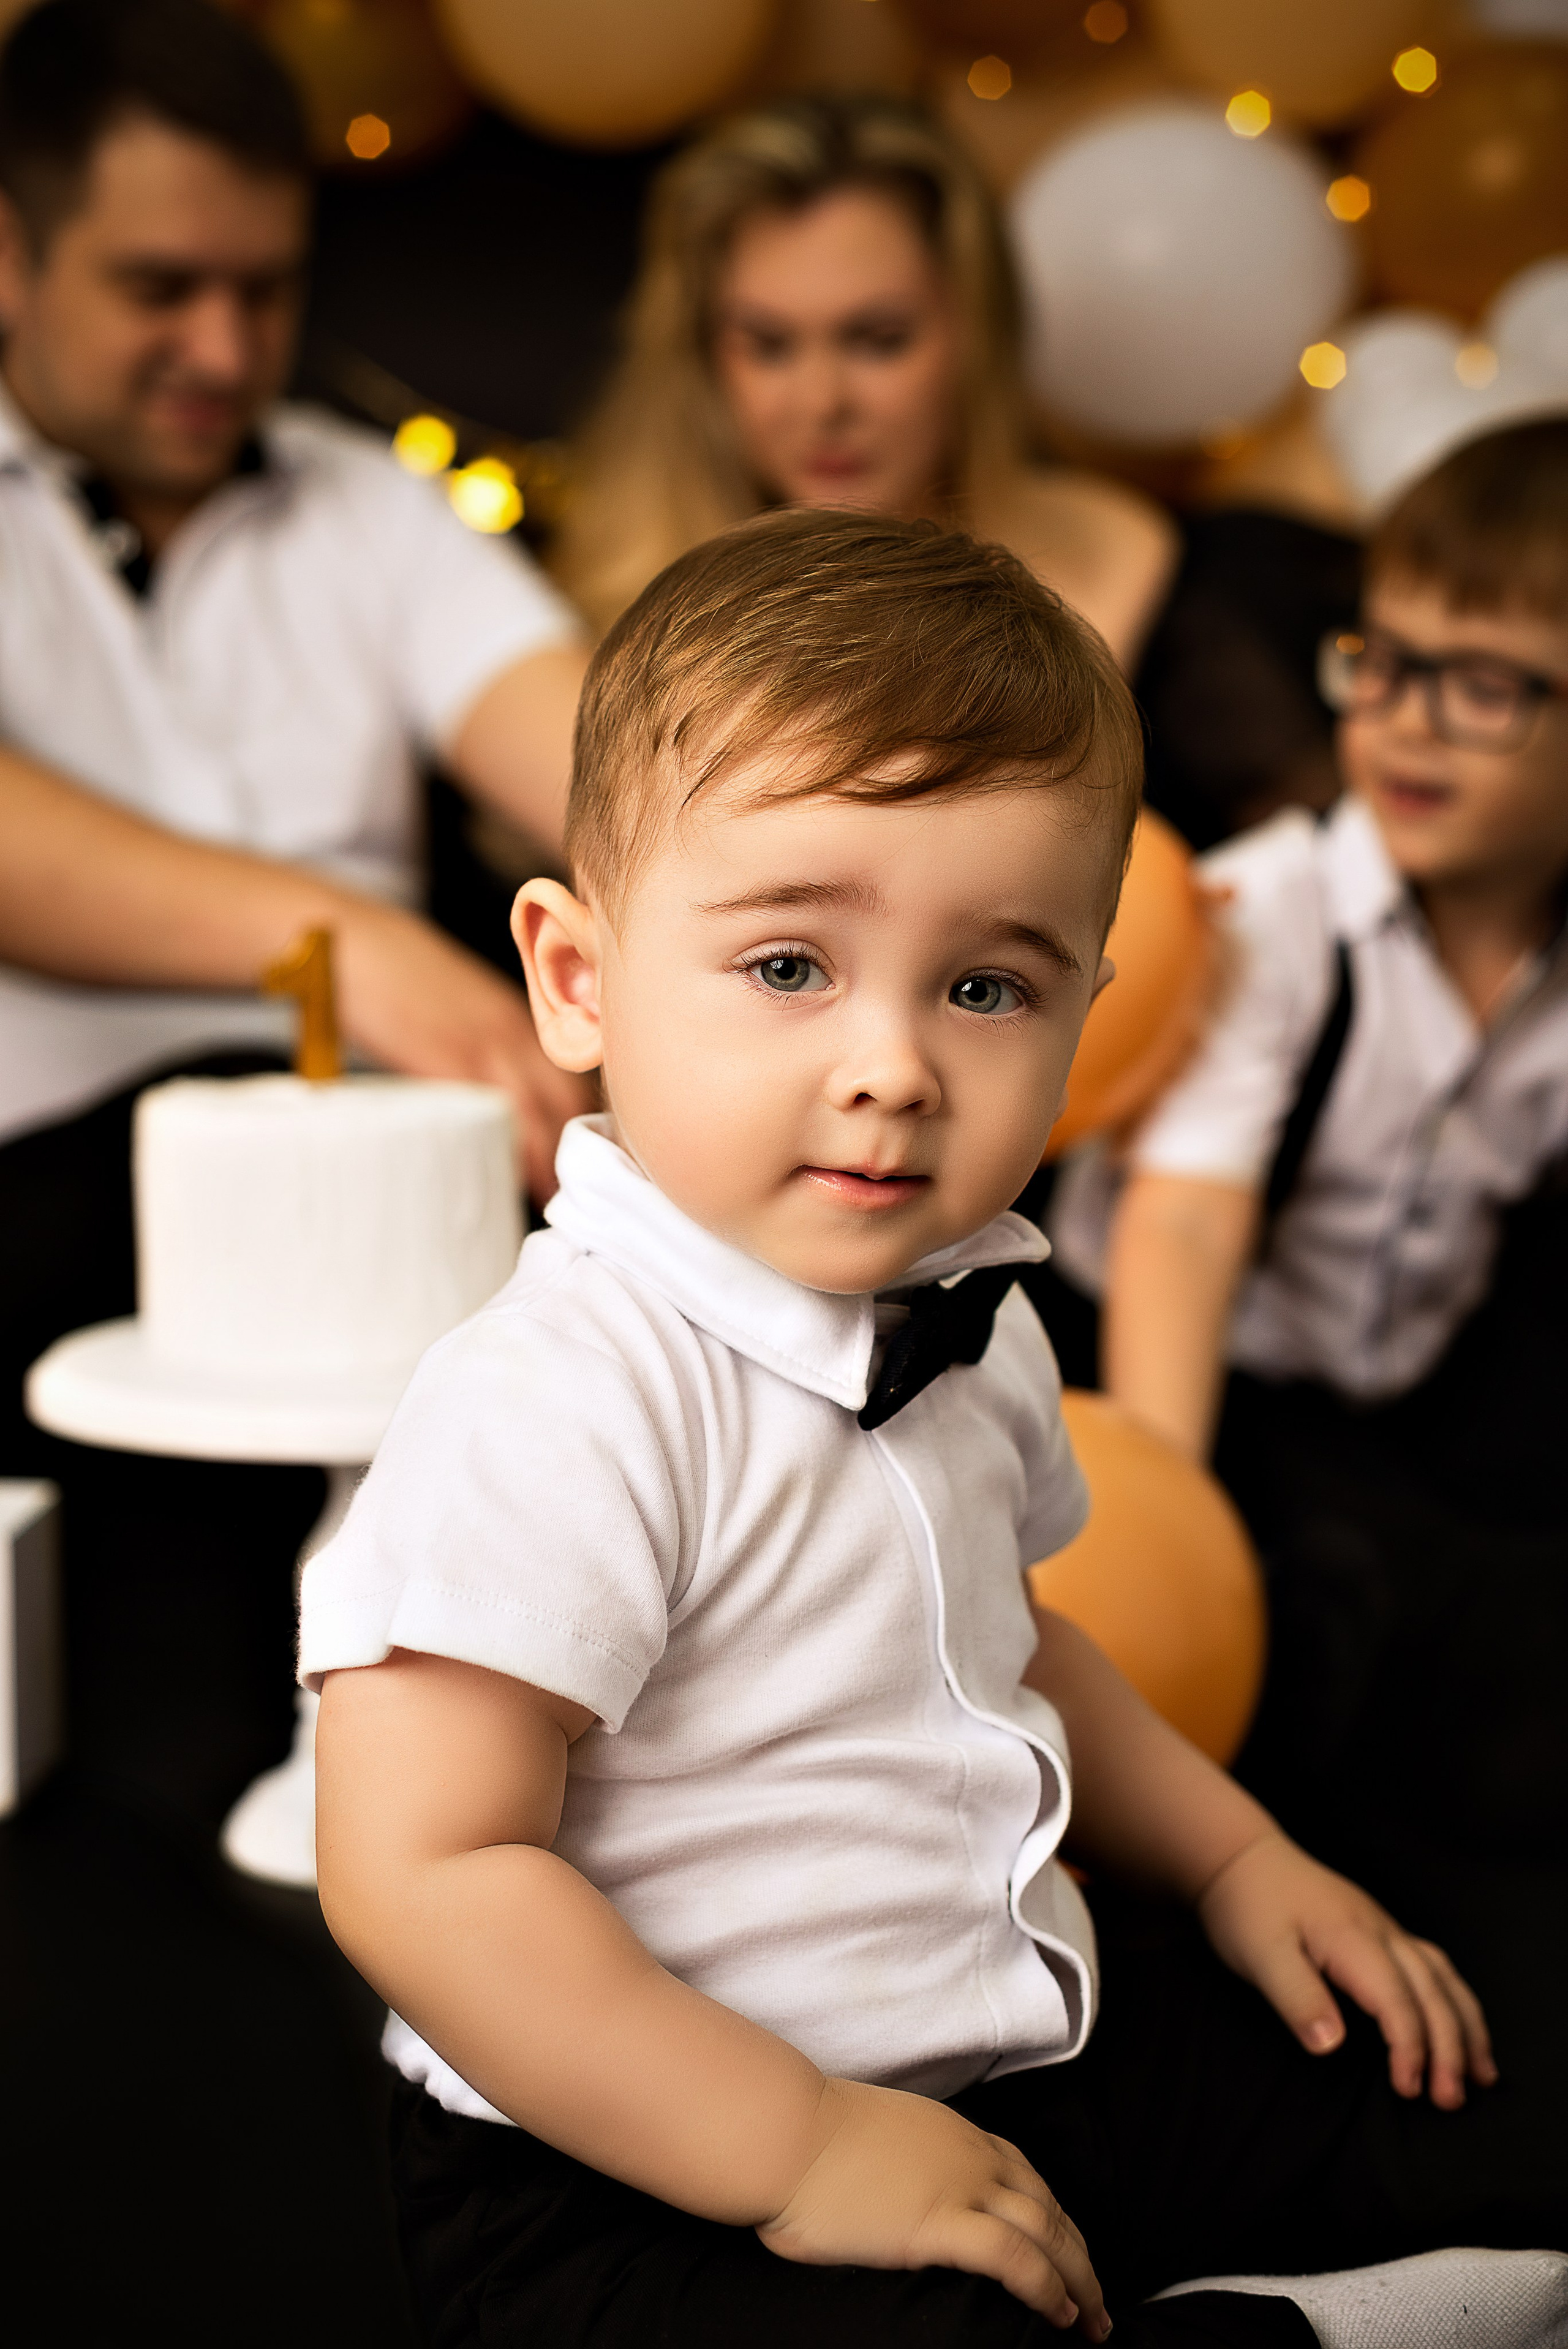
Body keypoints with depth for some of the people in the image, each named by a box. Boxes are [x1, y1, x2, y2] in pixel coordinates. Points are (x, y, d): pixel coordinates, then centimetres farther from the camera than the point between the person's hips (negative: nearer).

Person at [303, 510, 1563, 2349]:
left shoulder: (962, 1318, 2)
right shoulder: (561, 1405, -26)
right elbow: (421, 1872, -28)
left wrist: (1235, 1859, 14)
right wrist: (793, 2148, -25)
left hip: (1024, 2041, 8)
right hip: (640, 2168, -7)